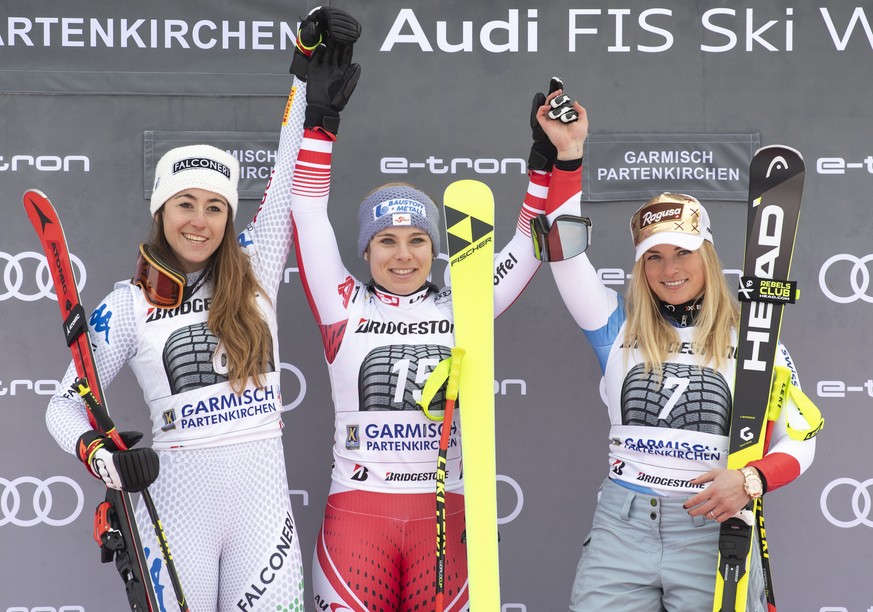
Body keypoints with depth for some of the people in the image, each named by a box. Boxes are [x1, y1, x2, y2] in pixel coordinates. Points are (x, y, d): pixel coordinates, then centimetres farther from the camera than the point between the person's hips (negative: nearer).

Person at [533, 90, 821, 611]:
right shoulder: (620, 329, 6)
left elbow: (798, 442, 4)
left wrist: (750, 481, -16)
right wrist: (569, 152, -8)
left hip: (715, 532, -1)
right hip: (621, 529, 1)